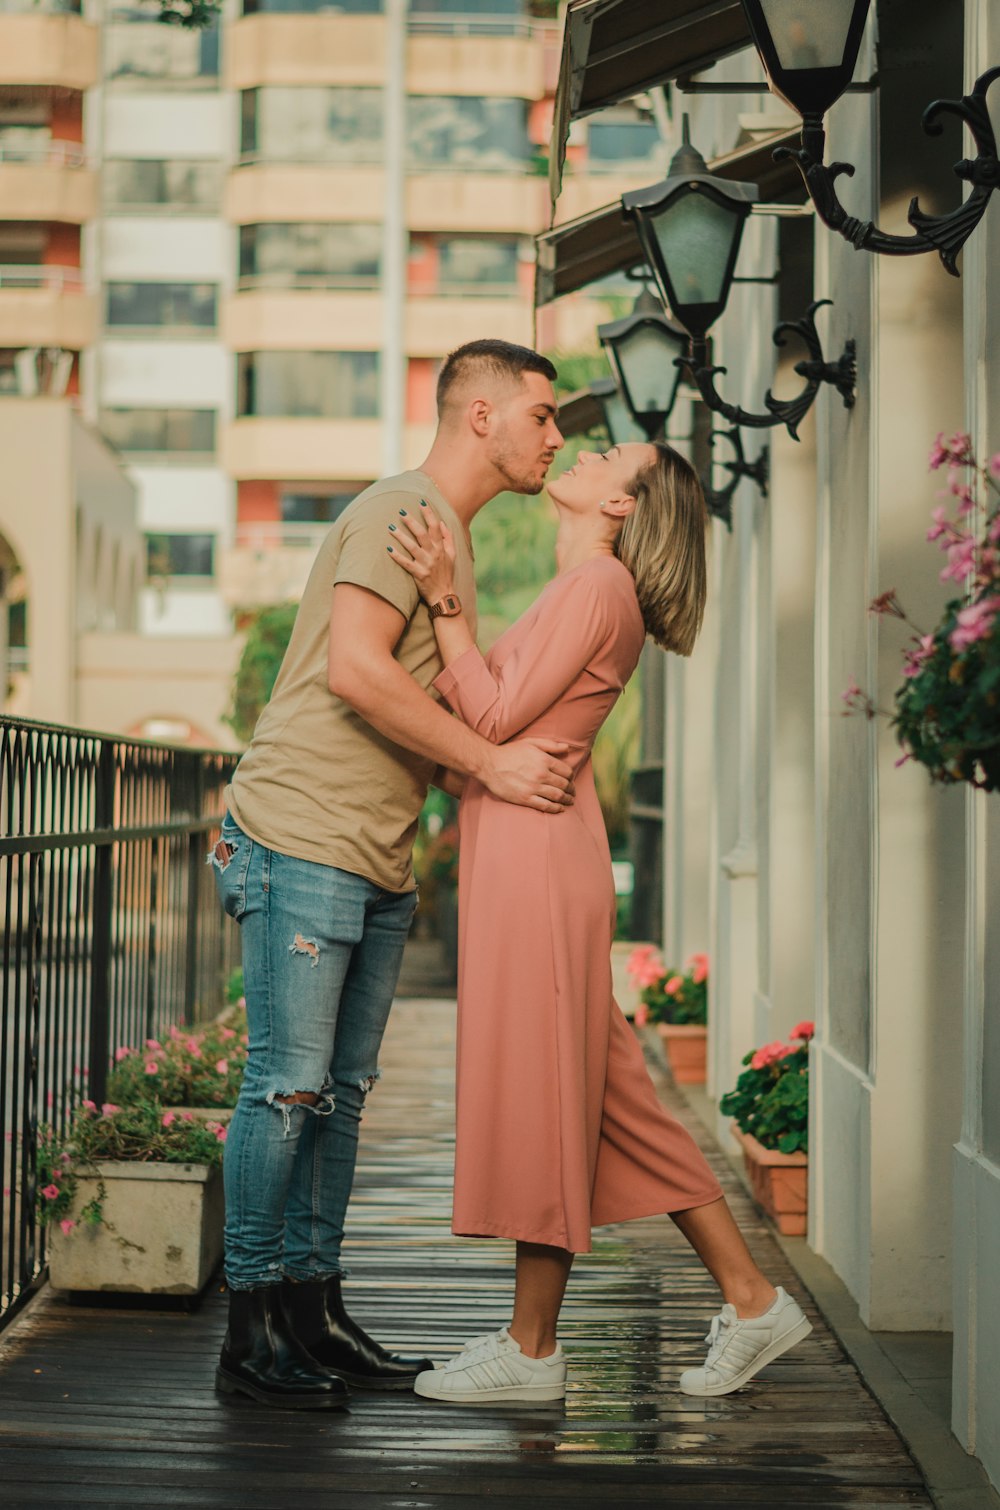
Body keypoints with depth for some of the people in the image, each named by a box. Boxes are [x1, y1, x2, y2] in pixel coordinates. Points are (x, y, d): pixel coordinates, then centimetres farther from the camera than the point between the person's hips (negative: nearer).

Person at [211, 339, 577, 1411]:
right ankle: (250, 1332, 0)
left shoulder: (451, 537, 22)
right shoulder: (398, 513, -9)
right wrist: (491, 763, -17)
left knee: (341, 1092, 11)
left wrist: (524, 755, 11)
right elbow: (355, 671, -21)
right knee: (288, 1087, -7)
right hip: (300, 840, -10)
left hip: (378, 862, 10)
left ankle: (314, 1314, 17)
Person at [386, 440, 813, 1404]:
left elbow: (493, 720, -14)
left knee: (538, 1099, -2)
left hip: (539, 861, -10)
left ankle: (530, 1350, 7)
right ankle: (750, 1300, 17)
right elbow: (479, 714, 15)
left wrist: (445, 600, -14)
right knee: (609, 1100, 12)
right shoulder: (578, 592, 21)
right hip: (519, 862, 10)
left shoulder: (599, 582, -9)